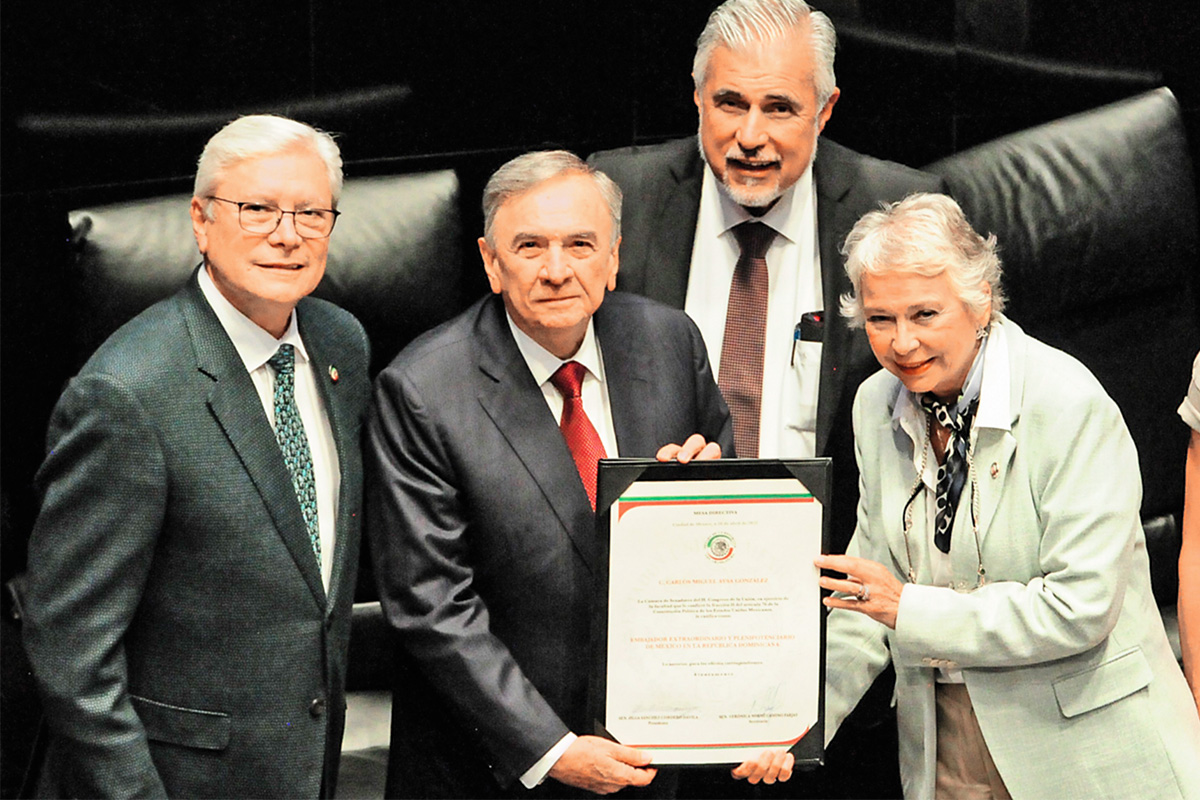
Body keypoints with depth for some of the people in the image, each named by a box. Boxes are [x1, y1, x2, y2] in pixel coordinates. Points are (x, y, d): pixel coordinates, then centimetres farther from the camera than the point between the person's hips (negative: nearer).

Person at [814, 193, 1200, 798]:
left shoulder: (1071, 406, -19)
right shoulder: (877, 405, 1)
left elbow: (1080, 606, -22)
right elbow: (873, 587, 6)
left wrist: (912, 610, -21)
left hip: (1081, 742, -5)